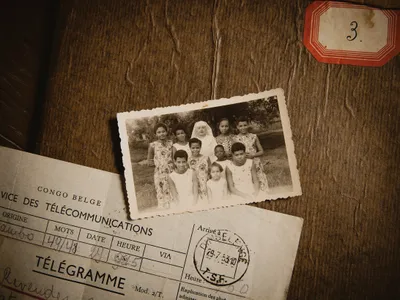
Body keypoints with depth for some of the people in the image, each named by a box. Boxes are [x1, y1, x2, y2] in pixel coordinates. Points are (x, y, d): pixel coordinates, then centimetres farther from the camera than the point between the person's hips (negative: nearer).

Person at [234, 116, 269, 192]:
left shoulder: (254, 137, 4)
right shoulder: (236, 139, 2)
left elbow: (261, 151, 7)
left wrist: (253, 155, -10)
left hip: (255, 164, 1)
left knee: (261, 183, -2)